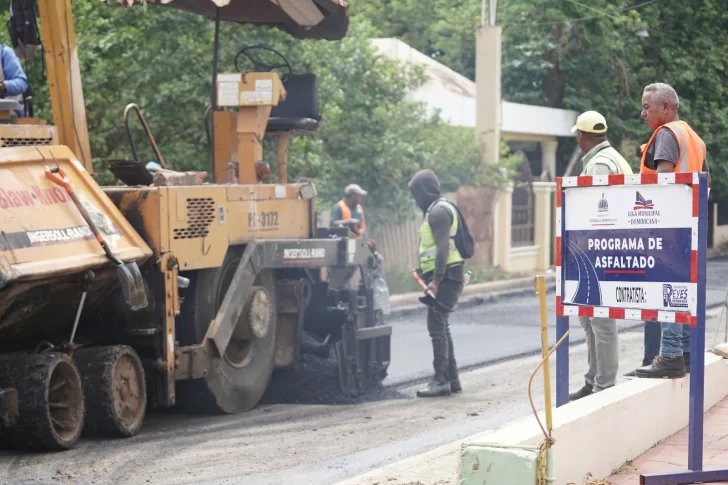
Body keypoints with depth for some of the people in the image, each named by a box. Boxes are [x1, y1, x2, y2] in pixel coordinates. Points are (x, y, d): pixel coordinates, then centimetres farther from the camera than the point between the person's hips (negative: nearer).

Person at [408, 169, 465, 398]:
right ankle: (452, 379, 16)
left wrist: (436, 279, -26)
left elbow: (443, 247, -21)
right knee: (441, 327, 13)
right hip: (444, 276, 11)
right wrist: (423, 270, 25)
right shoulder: (436, 210, 21)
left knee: (436, 326, -13)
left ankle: (441, 380, -15)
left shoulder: (438, 211, -12)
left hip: (445, 276, -11)